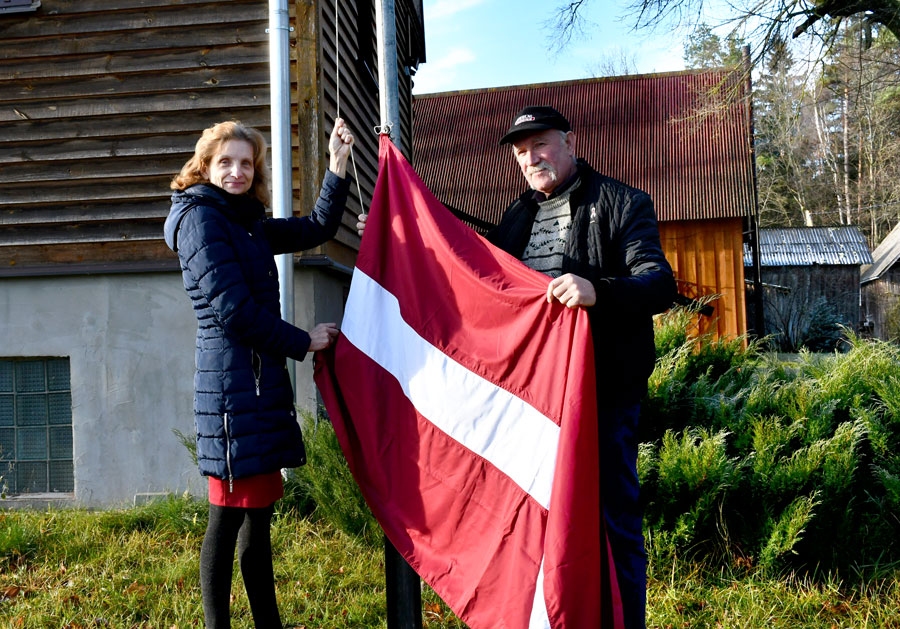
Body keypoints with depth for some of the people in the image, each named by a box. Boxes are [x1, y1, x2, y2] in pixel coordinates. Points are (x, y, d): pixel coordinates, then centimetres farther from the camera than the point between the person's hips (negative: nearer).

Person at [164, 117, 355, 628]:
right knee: (229, 515, -2)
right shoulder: (200, 218, -7)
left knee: (259, 510, 13)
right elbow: (234, 311, -15)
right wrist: (302, 342, -6)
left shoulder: (247, 224, 18)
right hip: (234, 381, -9)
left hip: (262, 380, 9)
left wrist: (339, 166, 9)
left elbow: (317, 229, 19)